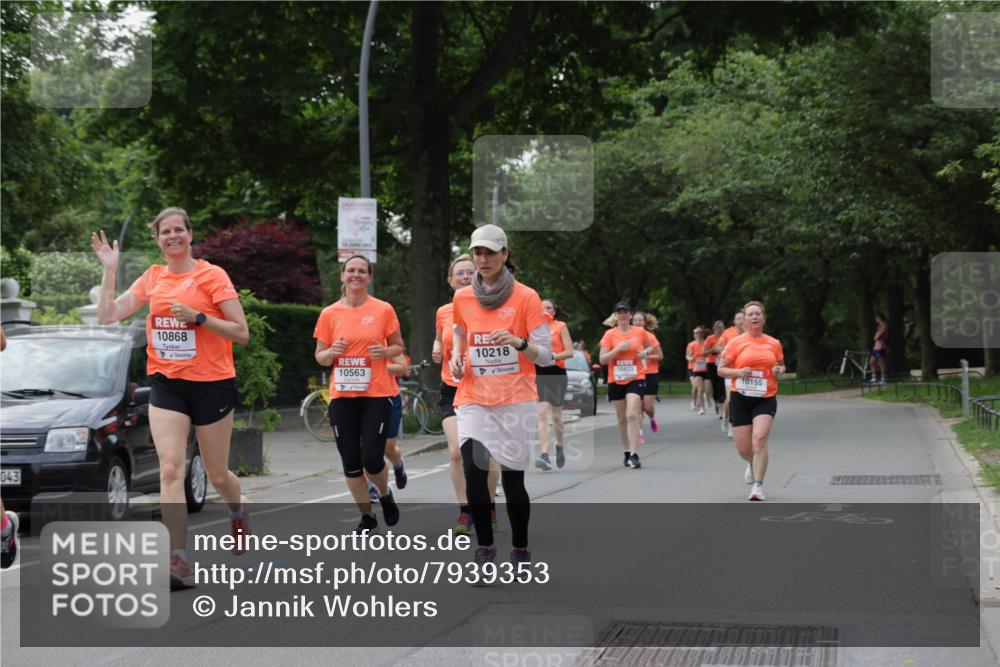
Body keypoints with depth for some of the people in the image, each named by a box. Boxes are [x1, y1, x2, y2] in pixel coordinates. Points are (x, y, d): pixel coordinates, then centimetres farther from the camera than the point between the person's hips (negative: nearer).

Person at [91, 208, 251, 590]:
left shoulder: (212, 275, -6)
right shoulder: (152, 278, 8)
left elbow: (241, 333, -9)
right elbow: (107, 316, 5)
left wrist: (198, 316, -20)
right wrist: (109, 270, -2)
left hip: (212, 383, -3)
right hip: (167, 386, 3)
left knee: (217, 475, 10)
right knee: (171, 470, -13)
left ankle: (238, 513, 45)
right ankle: (179, 563, -17)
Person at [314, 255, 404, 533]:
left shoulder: (383, 310, 0)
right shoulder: (329, 314, 3)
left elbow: (398, 346, 10)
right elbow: (320, 356, 10)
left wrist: (384, 351, -12)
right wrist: (331, 353, -13)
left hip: (376, 394, -2)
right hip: (342, 395, 2)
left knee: (372, 460, -9)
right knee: (350, 463, 4)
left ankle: (385, 494, 24)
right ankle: (367, 515, 21)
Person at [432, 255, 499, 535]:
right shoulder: (443, 313, 4)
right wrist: (437, 352, 0)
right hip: (452, 389, 2)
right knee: (457, 452, -12)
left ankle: (489, 507, 24)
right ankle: (465, 511, 0)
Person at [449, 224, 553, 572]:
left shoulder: (526, 297, -4)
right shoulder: (462, 298, 6)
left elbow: (546, 356, -4)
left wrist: (519, 343, -23)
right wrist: (455, 356, 6)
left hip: (516, 401, -2)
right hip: (474, 398, 2)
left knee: (513, 479, 1)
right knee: (473, 471, -15)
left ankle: (520, 550, 21)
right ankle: (484, 547, 3)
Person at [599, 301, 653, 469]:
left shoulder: (640, 332, 2)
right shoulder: (610, 334, 0)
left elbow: (652, 346, 20)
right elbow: (602, 359, -4)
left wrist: (645, 352, -1)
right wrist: (618, 349, -17)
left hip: (636, 379, -2)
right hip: (615, 381, 2)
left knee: (632, 415, -18)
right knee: (622, 418, 10)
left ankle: (634, 455, -21)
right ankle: (627, 452, 25)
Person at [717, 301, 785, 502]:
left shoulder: (774, 343, 7)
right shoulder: (736, 343, 0)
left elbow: (781, 365, 21)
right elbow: (721, 369, 3)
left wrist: (779, 370, -2)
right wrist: (738, 372, -15)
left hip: (766, 398, 0)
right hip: (740, 397, 0)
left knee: (760, 438, -21)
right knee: (743, 447, 2)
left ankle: (758, 486, -16)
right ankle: (753, 464, 40)